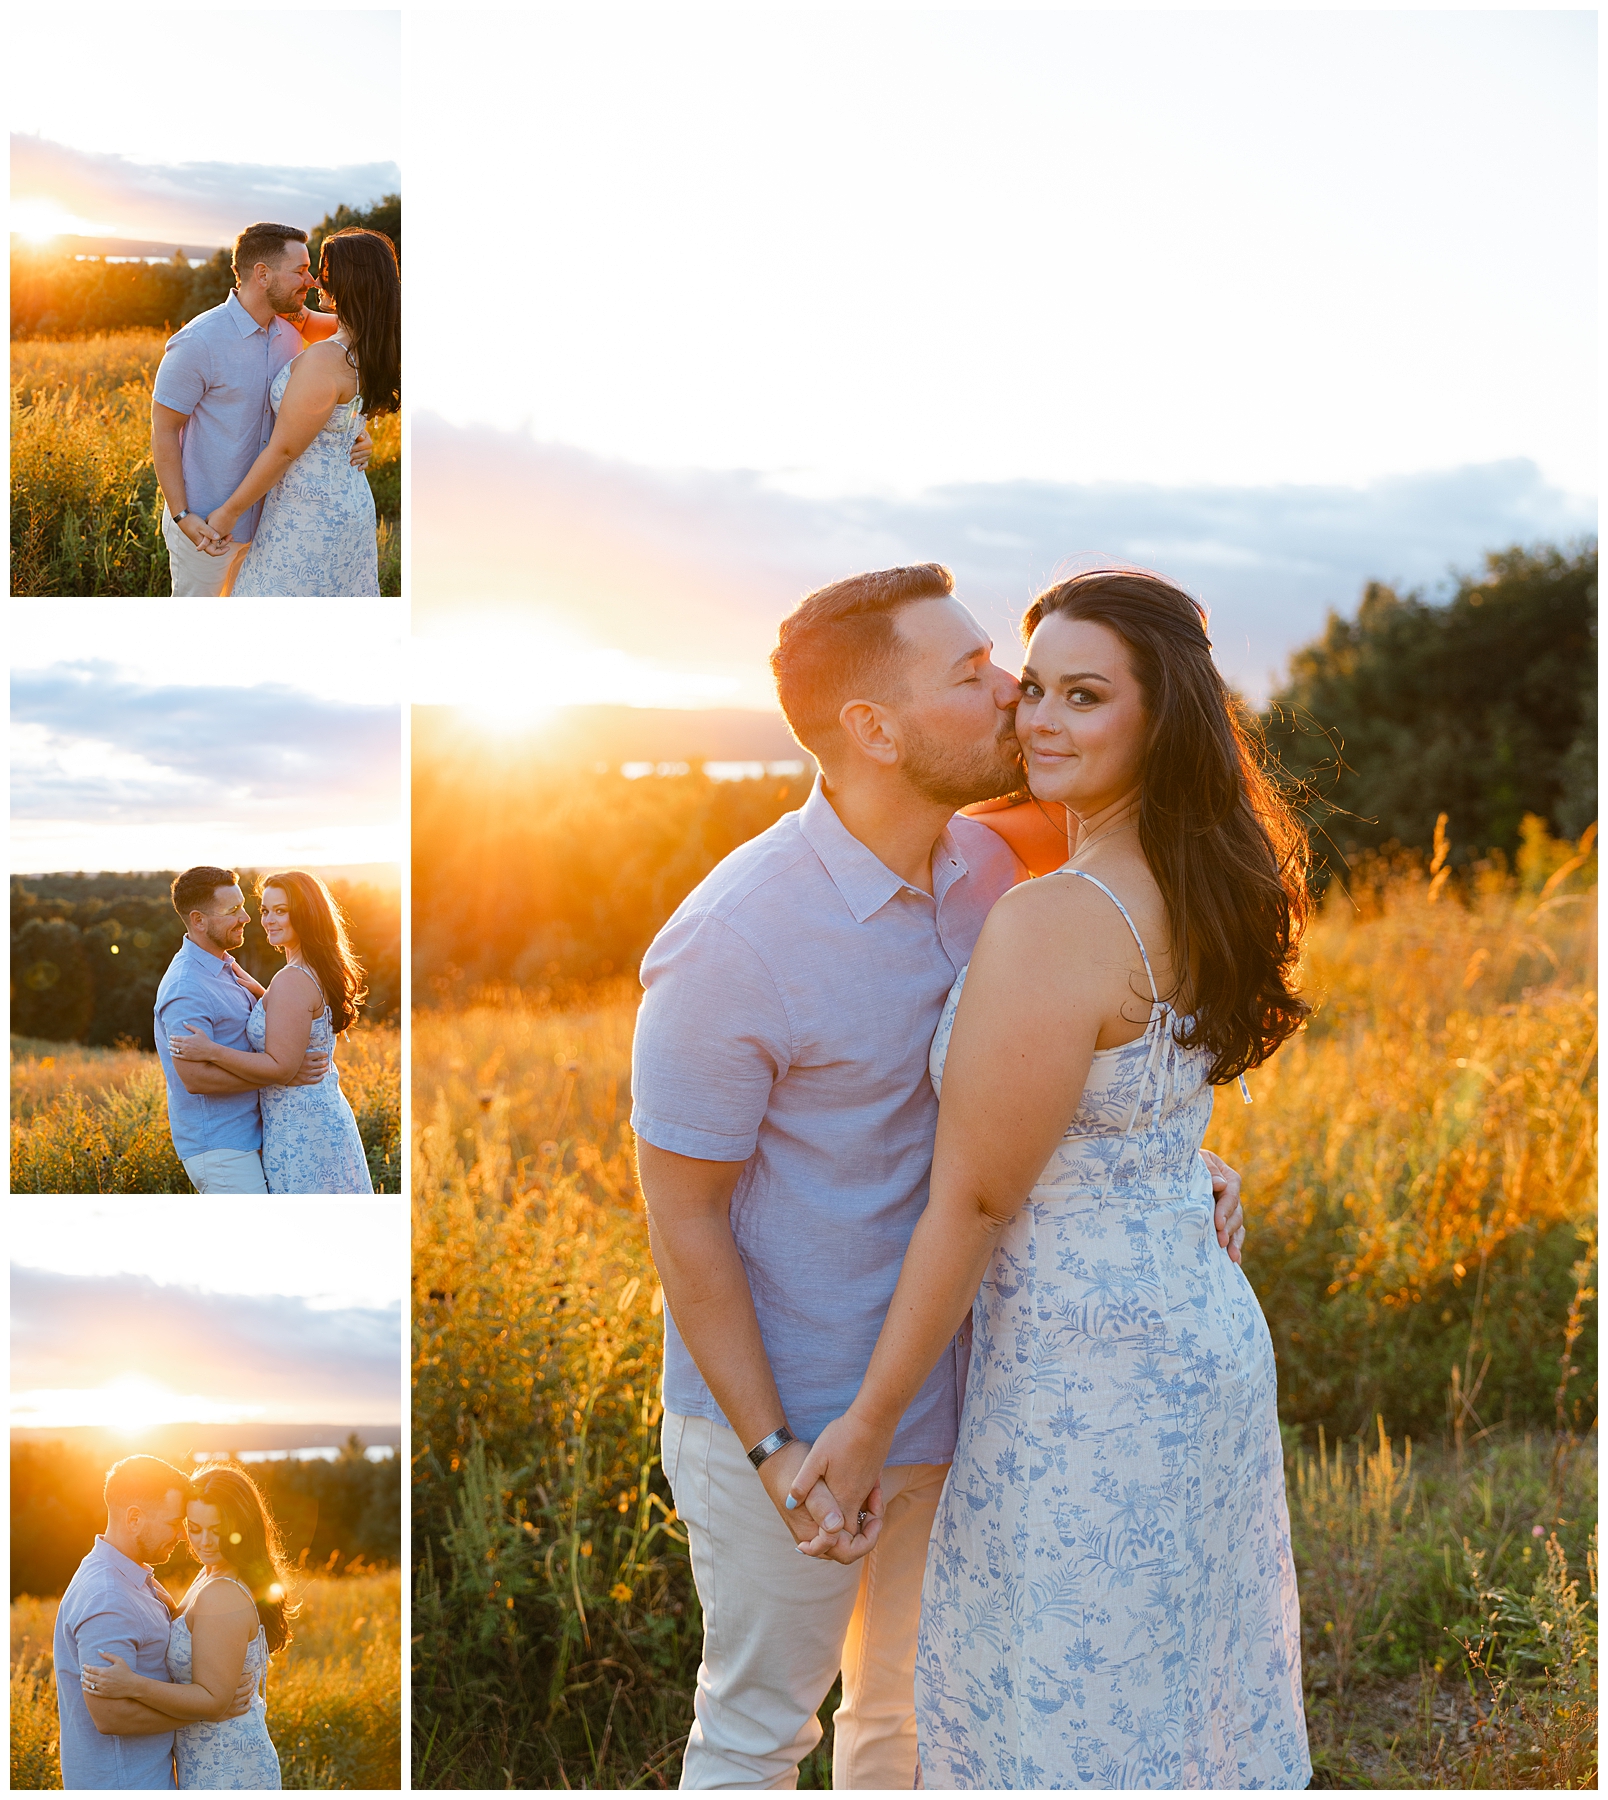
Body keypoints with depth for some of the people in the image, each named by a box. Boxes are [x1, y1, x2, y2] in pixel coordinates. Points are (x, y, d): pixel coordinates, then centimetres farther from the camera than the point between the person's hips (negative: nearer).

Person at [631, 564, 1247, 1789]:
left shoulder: (985, 866, -5)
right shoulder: (730, 943, -26)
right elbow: (682, 1215, -18)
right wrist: (770, 1451, -17)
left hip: (942, 1391, 7)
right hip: (789, 1412, -6)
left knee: (908, 1701, 24)